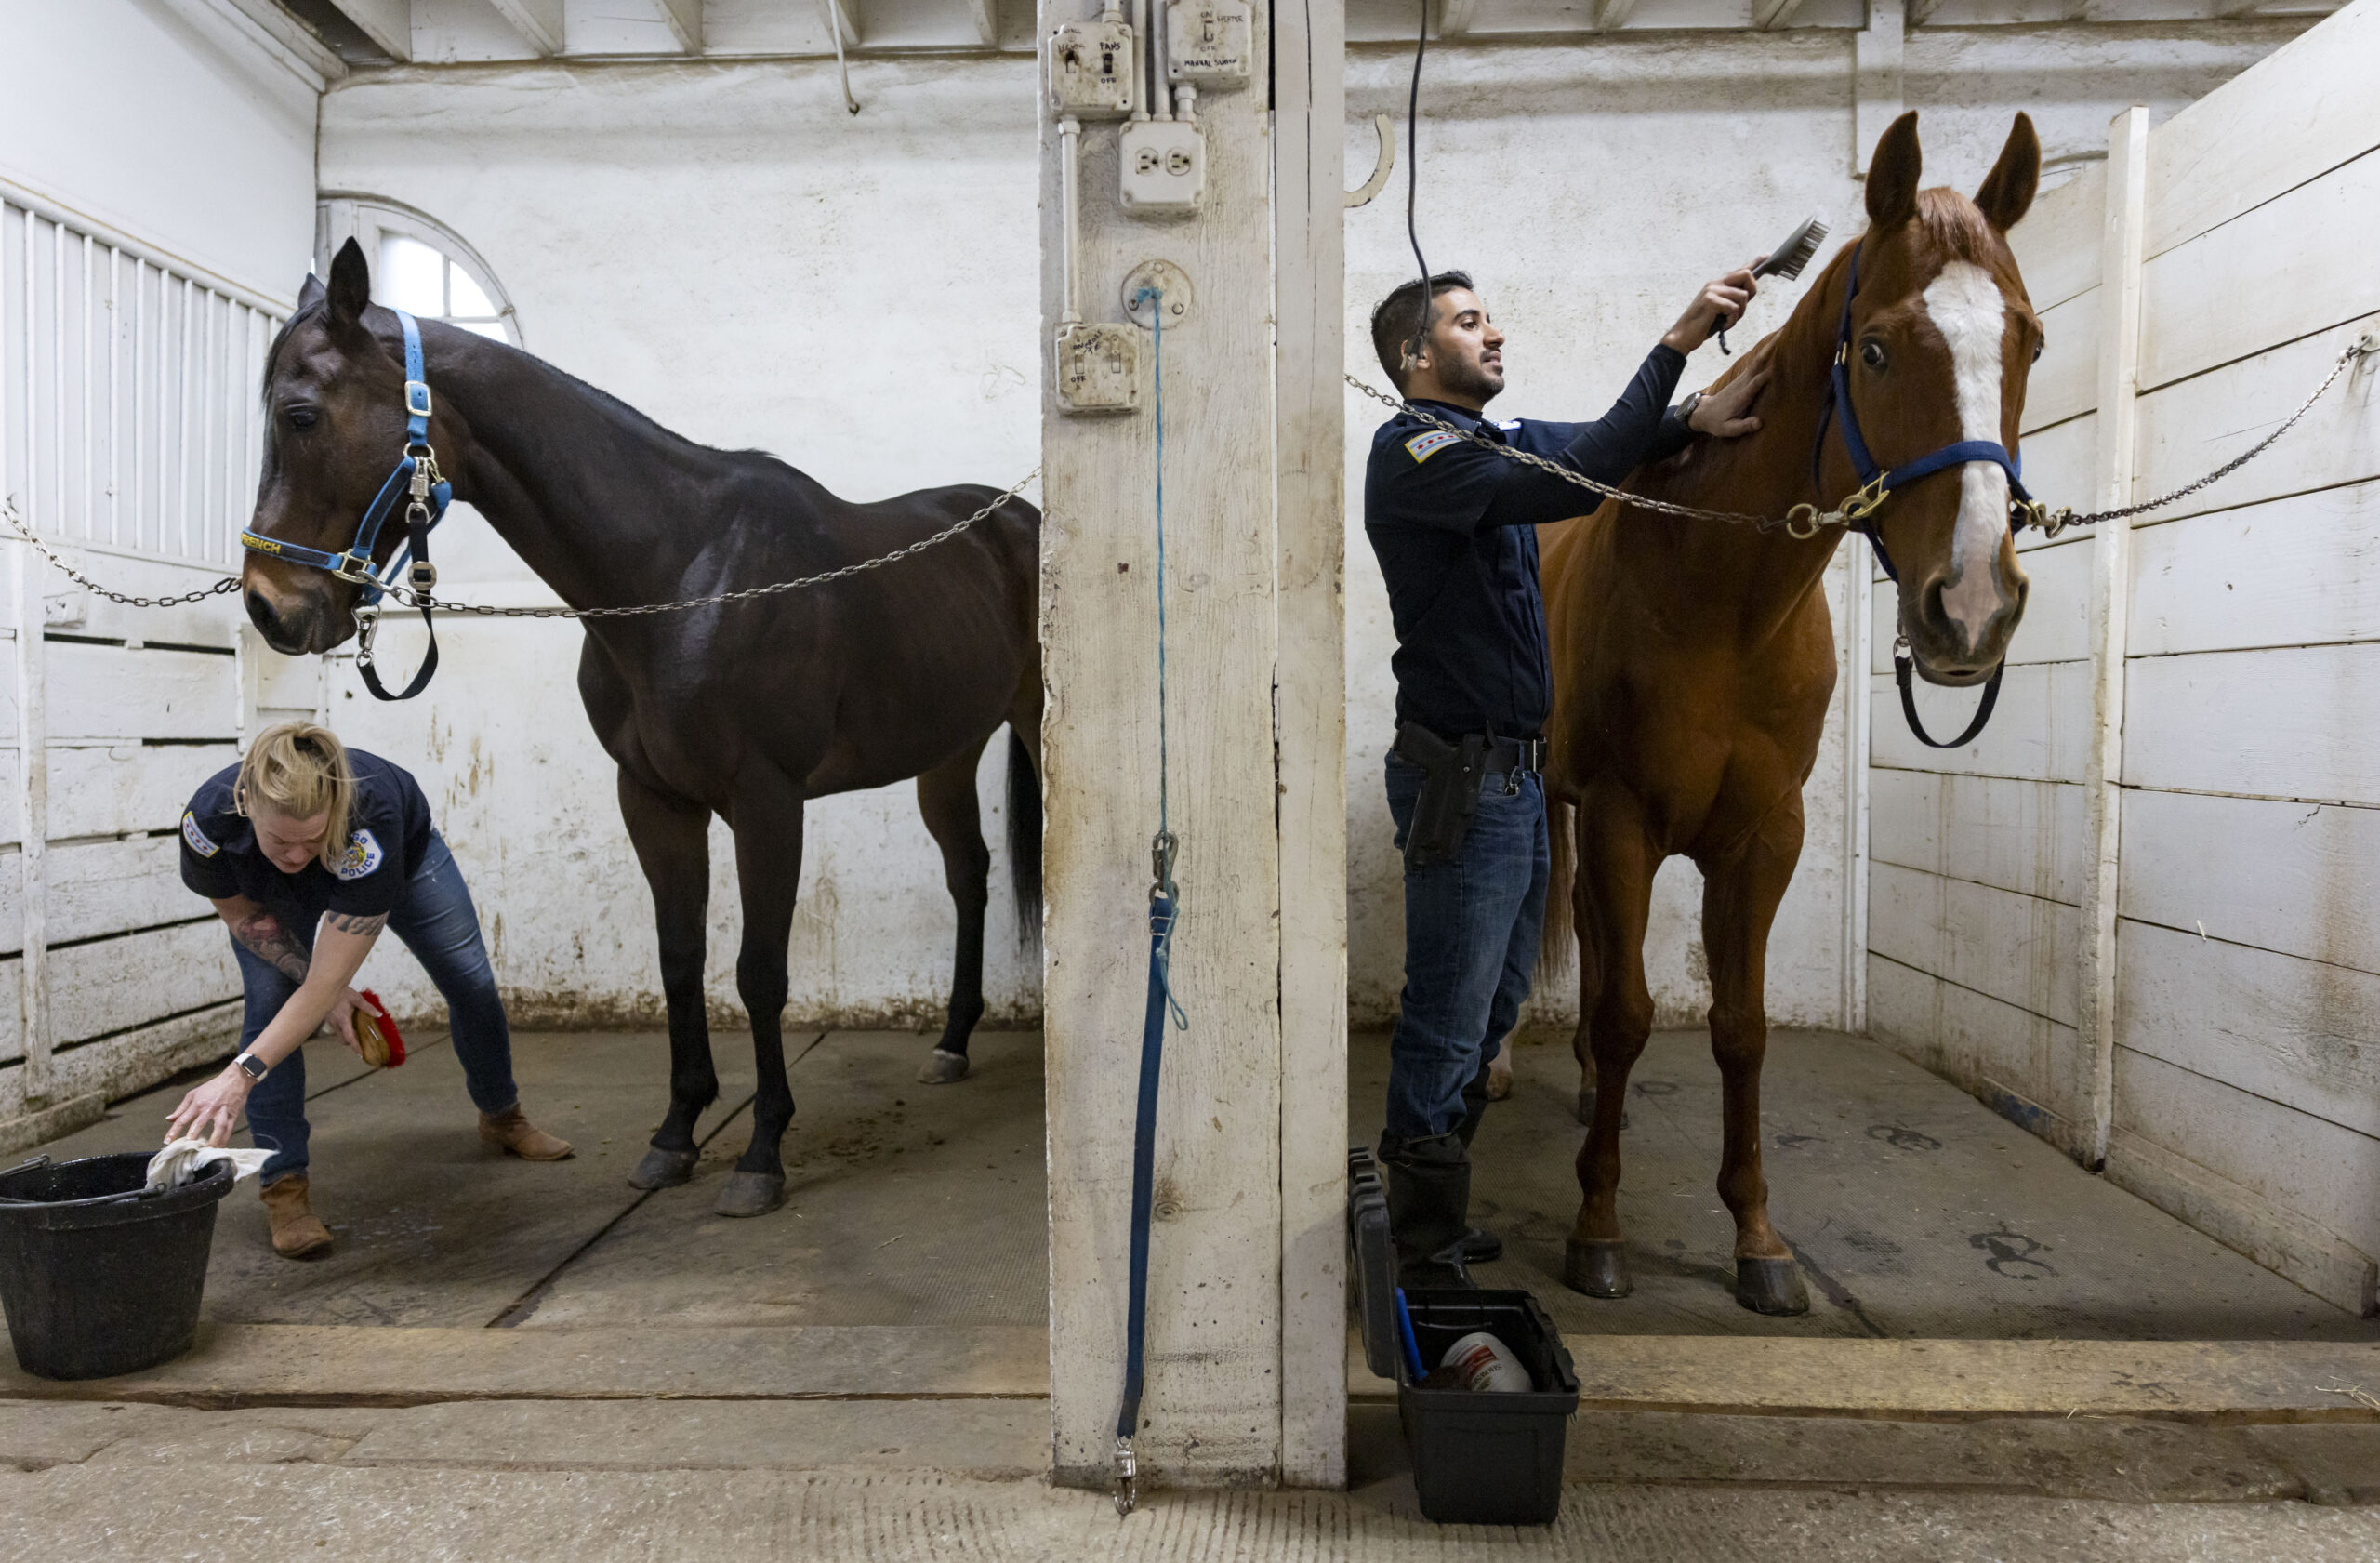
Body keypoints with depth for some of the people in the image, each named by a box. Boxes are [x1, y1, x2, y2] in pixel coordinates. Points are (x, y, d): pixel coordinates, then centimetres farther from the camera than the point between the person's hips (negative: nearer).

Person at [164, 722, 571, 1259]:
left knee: (471, 981, 1)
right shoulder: (208, 820, -41)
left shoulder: (370, 822, -49)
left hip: (404, 848, -1)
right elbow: (244, 916, -18)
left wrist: (240, 1074, -54)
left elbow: (326, 984, -46)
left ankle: (502, 1117, 29)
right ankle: (282, 1185, -7)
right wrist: (325, 990, -25)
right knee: (269, 1001, -19)